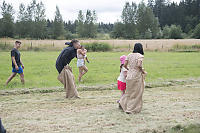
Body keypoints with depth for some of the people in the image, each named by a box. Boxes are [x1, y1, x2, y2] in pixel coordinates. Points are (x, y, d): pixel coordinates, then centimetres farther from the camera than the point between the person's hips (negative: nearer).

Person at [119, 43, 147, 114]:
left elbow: (125, 65, 3)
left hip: (129, 75, 5)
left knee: (129, 91, 23)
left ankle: (122, 102, 15)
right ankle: (130, 109, 7)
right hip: (137, 76, -5)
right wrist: (143, 71, -8)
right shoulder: (140, 56, -10)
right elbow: (139, 65, -24)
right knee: (136, 93, 7)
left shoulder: (129, 55, 6)